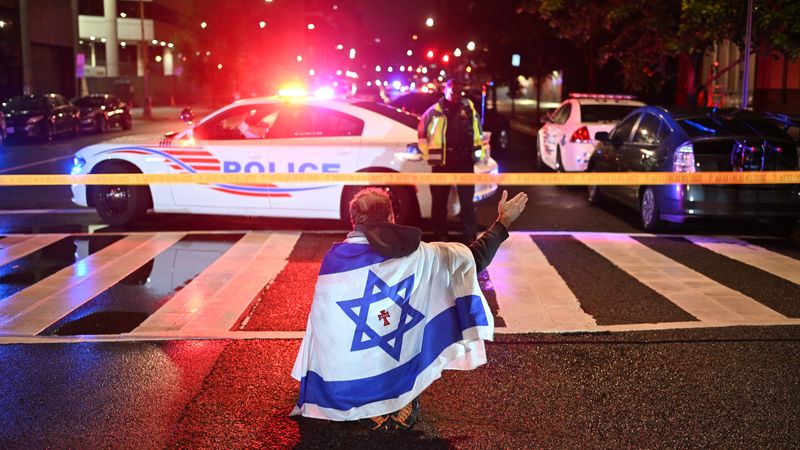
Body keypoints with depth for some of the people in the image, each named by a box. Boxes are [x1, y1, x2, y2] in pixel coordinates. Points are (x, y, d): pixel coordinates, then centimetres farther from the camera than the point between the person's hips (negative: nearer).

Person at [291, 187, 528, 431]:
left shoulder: (333, 258, -8)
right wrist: (504, 222, 19)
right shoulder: (417, 256, -10)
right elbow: (473, 258, 4)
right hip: (395, 382, 1)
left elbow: (321, 327, 1)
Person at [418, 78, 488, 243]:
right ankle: (439, 237, 18)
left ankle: (469, 237, 10)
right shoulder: (435, 111, 1)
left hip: (464, 160, 1)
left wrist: (479, 154, 11)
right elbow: (422, 133, 8)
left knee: (467, 201, 3)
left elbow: (478, 133, 18)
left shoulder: (469, 108, 8)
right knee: (439, 201, 7)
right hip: (442, 161, -1)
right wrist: (429, 156, 4)